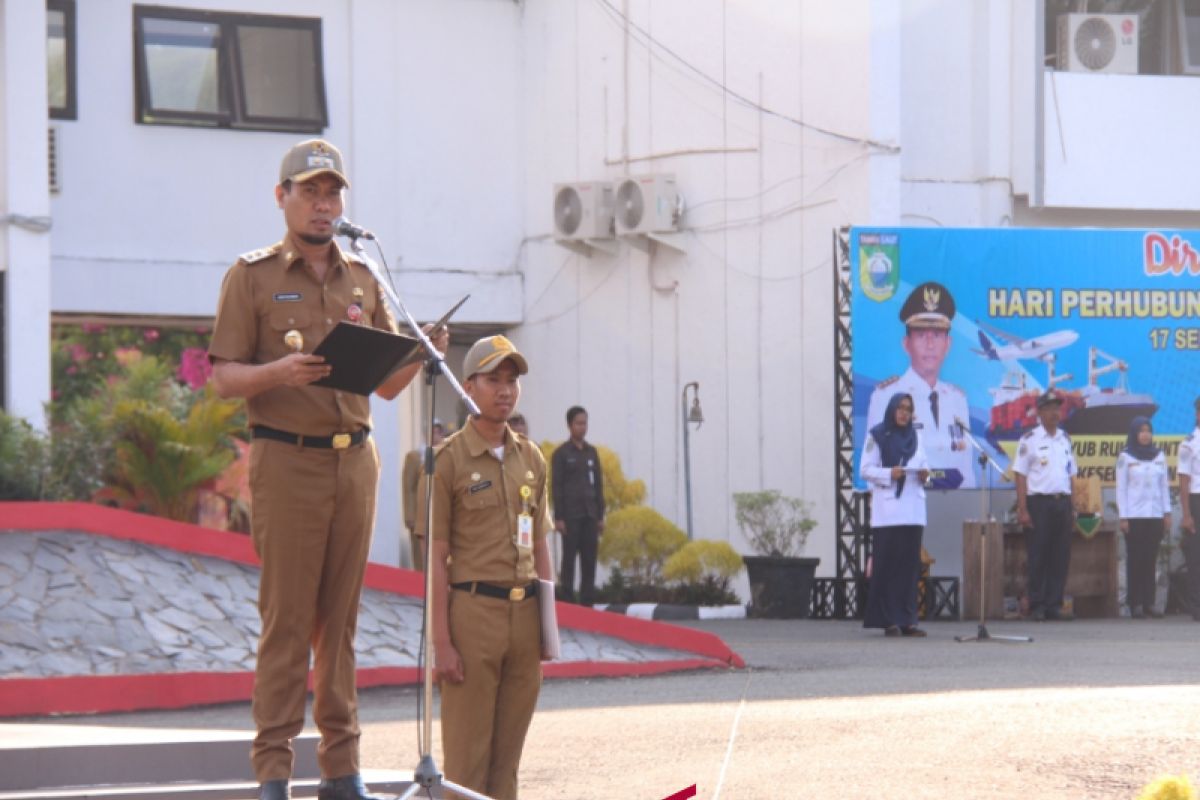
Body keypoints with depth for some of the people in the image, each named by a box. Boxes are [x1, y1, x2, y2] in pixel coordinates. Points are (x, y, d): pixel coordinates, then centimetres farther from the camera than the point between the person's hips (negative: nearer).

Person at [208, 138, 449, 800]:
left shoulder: (361, 280, 16)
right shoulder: (252, 276, 3)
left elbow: (387, 385, 19)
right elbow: (224, 377, -3)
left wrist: (420, 355, -2)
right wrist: (279, 372, -21)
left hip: (354, 461, 5)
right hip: (286, 462, -5)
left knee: (341, 616, 5)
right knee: (286, 617, -7)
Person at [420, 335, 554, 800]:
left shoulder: (531, 460, 12)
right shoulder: (449, 460, -5)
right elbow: (435, 560, -7)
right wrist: (441, 641, -12)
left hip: (524, 613, 5)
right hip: (472, 609, -5)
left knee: (508, 749, 7)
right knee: (467, 753, -3)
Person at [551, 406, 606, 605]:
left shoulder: (592, 452, 13)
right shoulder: (561, 453, -2)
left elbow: (598, 485, 15)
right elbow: (556, 486, -5)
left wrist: (600, 515, 10)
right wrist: (558, 518, -11)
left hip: (590, 515, 5)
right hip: (571, 515, -5)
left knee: (590, 560, 2)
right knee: (569, 559, -3)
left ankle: (587, 601, 5)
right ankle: (568, 601, -2)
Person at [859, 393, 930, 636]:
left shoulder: (914, 437, 16)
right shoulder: (877, 437, 1)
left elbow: (923, 463, 19)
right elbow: (865, 469, -3)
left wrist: (924, 473, -4)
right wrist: (888, 474, -19)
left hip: (912, 510, 5)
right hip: (887, 510, -5)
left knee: (910, 564, 2)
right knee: (887, 564, -7)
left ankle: (907, 619, 4)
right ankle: (889, 620, -5)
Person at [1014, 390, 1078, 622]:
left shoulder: (1065, 439, 15)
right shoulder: (1030, 440, -2)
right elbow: (1020, 475, -5)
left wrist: (1072, 509, 13)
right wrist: (1022, 509, -12)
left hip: (1063, 502, 5)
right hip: (1039, 501, -5)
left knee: (1060, 557, 4)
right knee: (1038, 557, -4)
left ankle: (1054, 604, 9)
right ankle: (1036, 606, 1)